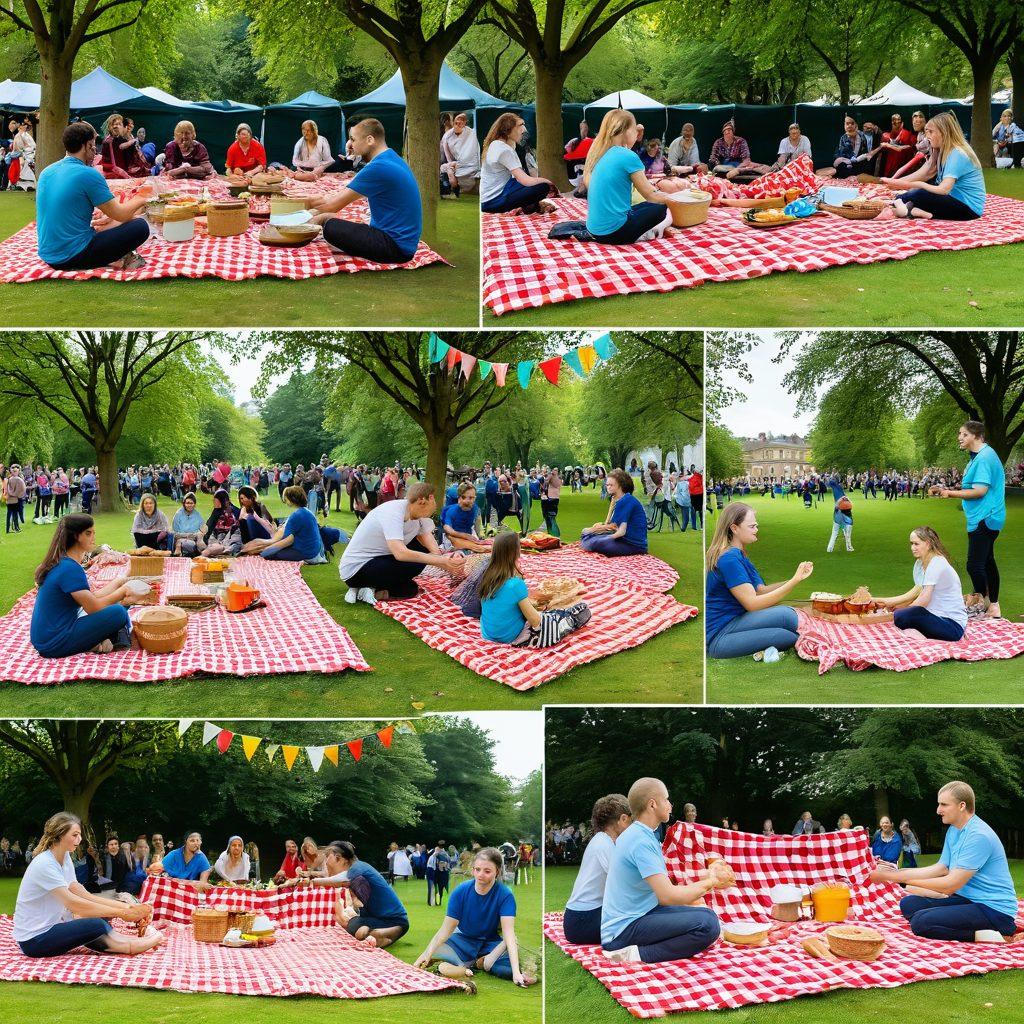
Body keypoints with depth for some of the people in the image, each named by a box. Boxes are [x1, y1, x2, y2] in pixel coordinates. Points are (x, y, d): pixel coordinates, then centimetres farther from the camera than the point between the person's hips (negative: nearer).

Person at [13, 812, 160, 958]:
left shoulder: (65, 858, 7)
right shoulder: (44, 864, -21)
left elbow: (85, 896, 1)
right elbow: (73, 904, -27)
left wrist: (127, 907, -11)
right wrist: (121, 913, -27)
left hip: (49, 927, 9)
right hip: (33, 940, -9)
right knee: (97, 925, -20)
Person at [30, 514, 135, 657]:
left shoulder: (61, 563, 12)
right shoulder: (70, 568, -19)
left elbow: (91, 598, 13)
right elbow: (93, 607, -18)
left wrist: (118, 583, 11)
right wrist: (122, 591, -7)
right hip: (55, 644, -10)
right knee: (118, 613, -16)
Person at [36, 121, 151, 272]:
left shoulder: (46, 173, 10)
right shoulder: (88, 174, -13)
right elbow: (120, 214, -5)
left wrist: (93, 222, 22)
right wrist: (141, 199, 13)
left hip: (47, 255, 8)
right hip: (73, 257, -8)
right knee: (140, 227, -6)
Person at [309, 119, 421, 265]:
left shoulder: (378, 168, -20)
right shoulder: (391, 158, 11)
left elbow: (333, 206, -12)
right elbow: (345, 193, 18)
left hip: (396, 247, -10)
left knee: (331, 227, -21)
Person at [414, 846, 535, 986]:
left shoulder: (505, 895, -19)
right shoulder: (460, 891, -14)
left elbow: (509, 933, -29)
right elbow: (446, 929, -15)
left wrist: (516, 972, -41)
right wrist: (427, 954, -32)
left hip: (491, 943, -1)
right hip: (463, 940, 1)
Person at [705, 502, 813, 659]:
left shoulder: (739, 556, 16)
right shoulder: (729, 558, -16)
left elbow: (761, 590, 10)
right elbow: (752, 603, -20)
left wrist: (794, 579, -4)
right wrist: (794, 581, -20)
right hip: (718, 637, -9)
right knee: (785, 615, -20)